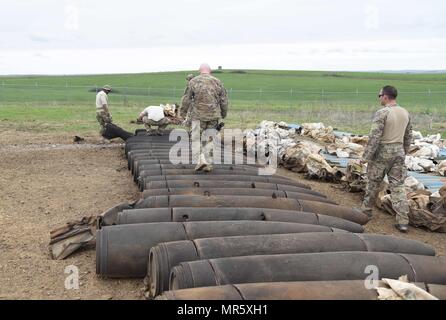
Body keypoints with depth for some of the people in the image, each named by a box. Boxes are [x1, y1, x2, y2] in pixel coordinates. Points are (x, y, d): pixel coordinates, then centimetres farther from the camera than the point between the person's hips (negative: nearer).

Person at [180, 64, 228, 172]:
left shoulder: (193, 81, -1)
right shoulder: (217, 82, 5)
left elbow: (186, 99, -1)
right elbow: (224, 101, 7)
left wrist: (183, 113, 9)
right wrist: (223, 114, 18)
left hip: (198, 115, -2)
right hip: (214, 116, 2)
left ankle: (201, 160, -7)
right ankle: (208, 164, 10)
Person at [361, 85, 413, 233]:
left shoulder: (382, 113, -14)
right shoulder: (405, 113, 8)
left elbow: (374, 137, -18)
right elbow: (408, 136, 14)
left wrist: (366, 156, -13)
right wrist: (404, 153, 24)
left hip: (382, 152, -5)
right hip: (399, 151, 6)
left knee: (374, 183, 11)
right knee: (398, 186, 5)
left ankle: (366, 210, 29)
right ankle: (403, 221, 1)